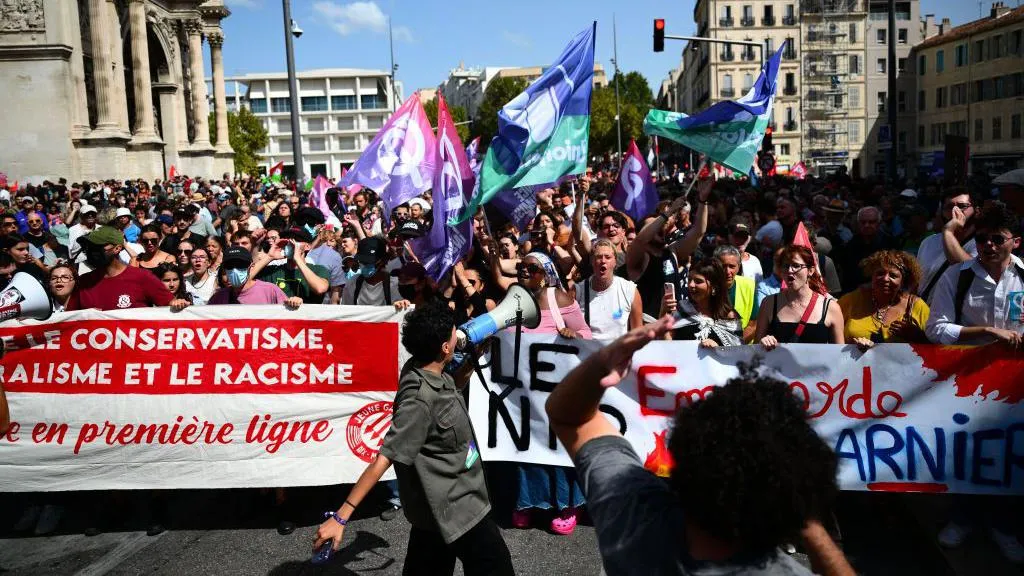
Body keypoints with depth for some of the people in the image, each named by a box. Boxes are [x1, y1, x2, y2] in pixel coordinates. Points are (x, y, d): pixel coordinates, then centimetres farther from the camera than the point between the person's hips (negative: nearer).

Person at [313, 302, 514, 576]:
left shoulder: (427, 371, -4)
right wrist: (341, 516, -29)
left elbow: (451, 391, 19)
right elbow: (383, 460, -30)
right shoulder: (420, 399, -30)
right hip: (454, 507, -8)